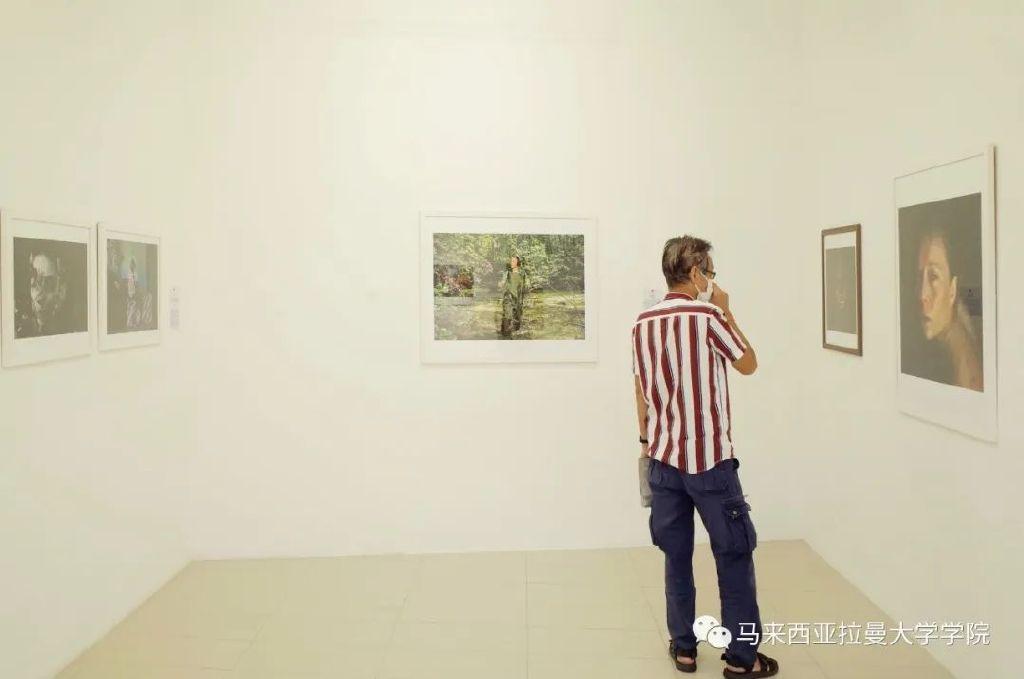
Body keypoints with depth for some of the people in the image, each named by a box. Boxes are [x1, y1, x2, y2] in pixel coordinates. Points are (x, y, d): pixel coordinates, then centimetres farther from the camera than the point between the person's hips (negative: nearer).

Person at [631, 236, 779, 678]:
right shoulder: (707, 315, -11)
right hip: (710, 458, -5)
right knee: (734, 554, 6)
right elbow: (748, 364, 2)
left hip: (663, 456, 5)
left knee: (676, 554, 12)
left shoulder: (642, 323, 6)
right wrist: (726, 312, 8)